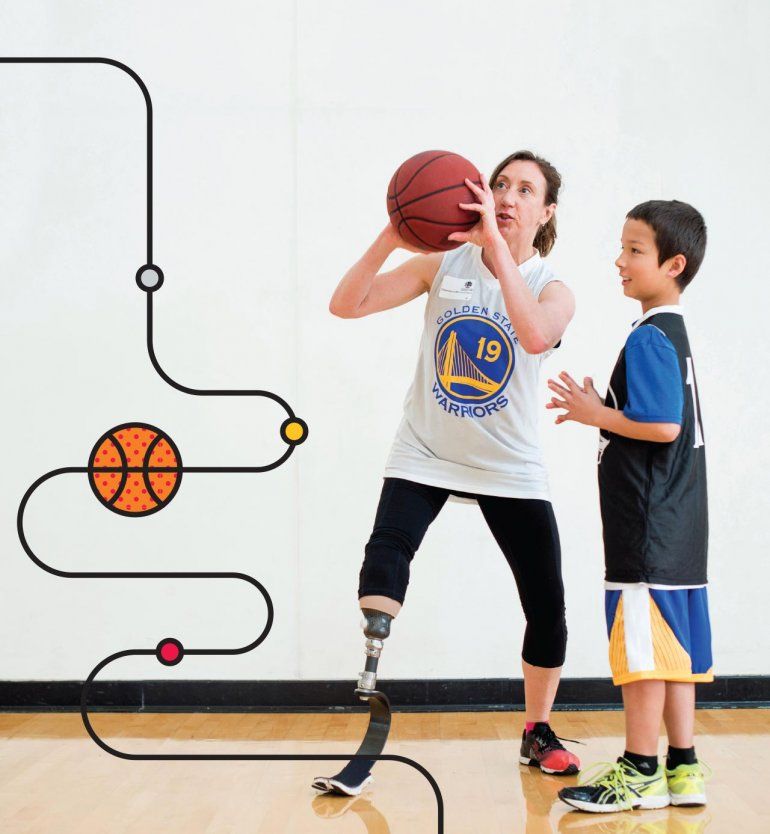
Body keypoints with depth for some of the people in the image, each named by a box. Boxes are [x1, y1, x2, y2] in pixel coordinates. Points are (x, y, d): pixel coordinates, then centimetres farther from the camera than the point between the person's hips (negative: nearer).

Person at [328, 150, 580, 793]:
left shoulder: (553, 288, -6)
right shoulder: (445, 264, -3)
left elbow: (537, 335, -32)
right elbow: (347, 305, -9)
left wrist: (496, 243, -34)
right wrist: (391, 237, -24)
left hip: (512, 469, 1)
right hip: (425, 455, 0)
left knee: (547, 606, 4)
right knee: (386, 552, -28)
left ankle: (538, 733, 26)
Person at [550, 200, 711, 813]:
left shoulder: (650, 338, -14)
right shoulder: (673, 334, 17)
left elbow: (663, 425, -22)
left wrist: (598, 414, -12)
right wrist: (601, 412, 16)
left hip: (648, 531, -10)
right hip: (677, 530, 10)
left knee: (643, 647, -3)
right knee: (672, 647, 12)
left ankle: (640, 772, 5)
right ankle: (683, 769, 18)